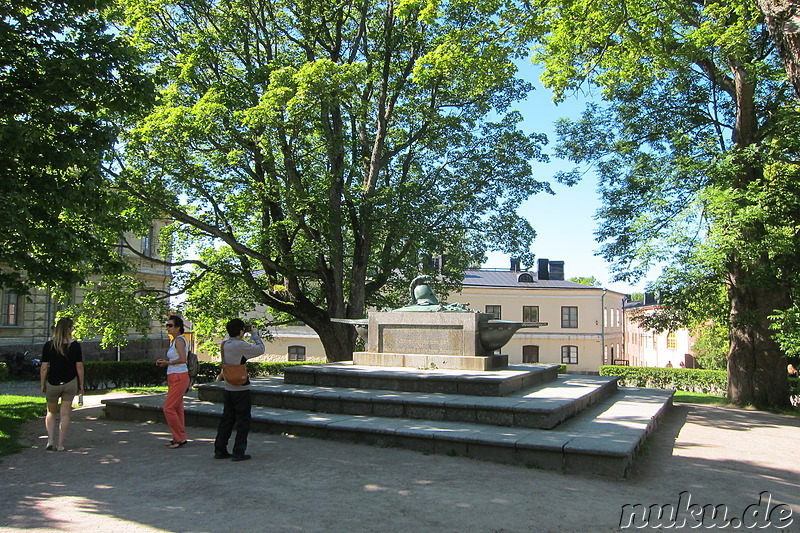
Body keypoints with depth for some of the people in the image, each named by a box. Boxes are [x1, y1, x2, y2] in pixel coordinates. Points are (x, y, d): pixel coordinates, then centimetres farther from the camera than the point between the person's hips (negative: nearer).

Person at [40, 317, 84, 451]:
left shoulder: (49, 345, -5)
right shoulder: (75, 345, -7)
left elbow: (44, 367, -4)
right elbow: (79, 367, -6)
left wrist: (42, 384, 8)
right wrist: (81, 385, 4)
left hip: (53, 383, 1)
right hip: (70, 383, -1)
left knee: (51, 412, 19)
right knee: (65, 414, 6)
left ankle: (50, 441, 8)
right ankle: (60, 444, 8)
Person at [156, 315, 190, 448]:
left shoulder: (179, 340, -13)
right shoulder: (174, 341, 16)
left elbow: (183, 359, -22)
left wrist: (168, 363, -11)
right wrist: (163, 361, 6)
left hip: (179, 377, -10)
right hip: (174, 377, 10)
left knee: (168, 408, -8)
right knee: (177, 409, 12)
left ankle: (180, 438, -1)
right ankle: (178, 438, 18)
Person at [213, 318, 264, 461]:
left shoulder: (225, 345, 6)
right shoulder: (240, 345, -19)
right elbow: (260, 349, -11)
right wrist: (255, 335, 1)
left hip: (228, 389, 8)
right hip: (241, 389, -8)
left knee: (227, 419, 15)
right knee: (243, 420, 2)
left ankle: (220, 450, 19)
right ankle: (239, 452, 4)